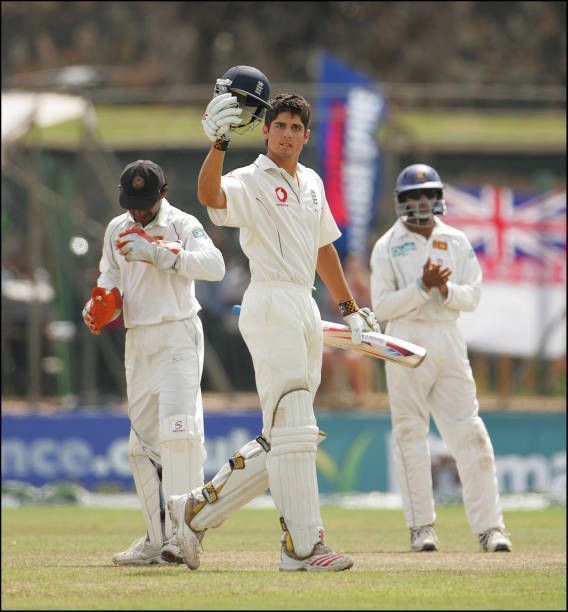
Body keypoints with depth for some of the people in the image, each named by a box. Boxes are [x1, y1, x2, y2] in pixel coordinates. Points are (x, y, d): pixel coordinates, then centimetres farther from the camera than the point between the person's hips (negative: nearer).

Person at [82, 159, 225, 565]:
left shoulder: (182, 225, -7)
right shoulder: (117, 231, 12)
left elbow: (215, 266, -23)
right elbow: (110, 284, 20)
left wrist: (160, 254, -29)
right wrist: (102, 307, -2)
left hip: (178, 336, -7)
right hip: (137, 341, 7)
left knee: (177, 428, -19)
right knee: (143, 440, 6)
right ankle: (158, 540, 11)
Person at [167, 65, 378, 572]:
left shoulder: (311, 183, 20)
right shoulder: (249, 182, -5)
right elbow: (211, 195, -27)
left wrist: (349, 307, 29)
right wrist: (219, 141, -40)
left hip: (306, 310, 9)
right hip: (270, 304, -8)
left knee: (284, 439, 9)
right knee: (292, 430, -11)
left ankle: (198, 509, 17)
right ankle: (302, 545, -11)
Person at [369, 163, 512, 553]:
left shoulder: (456, 242, 10)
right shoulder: (388, 247, 2)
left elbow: (472, 297, 5)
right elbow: (382, 306, -5)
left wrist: (446, 290, -14)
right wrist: (422, 286, -15)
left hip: (448, 341, 2)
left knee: (468, 432, -4)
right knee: (410, 433, -1)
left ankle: (489, 526, -4)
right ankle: (421, 527, 5)